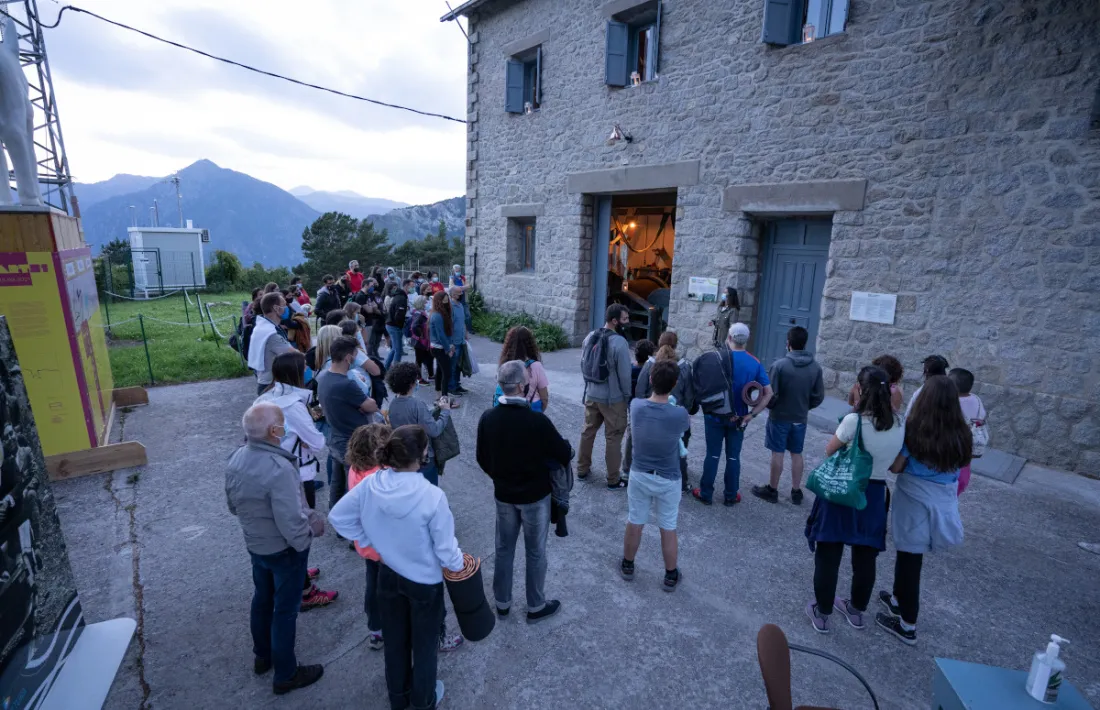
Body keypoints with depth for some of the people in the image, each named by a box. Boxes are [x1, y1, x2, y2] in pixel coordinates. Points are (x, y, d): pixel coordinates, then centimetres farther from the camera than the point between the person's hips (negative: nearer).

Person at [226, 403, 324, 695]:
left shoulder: (237, 458, -9)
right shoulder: (279, 468, -36)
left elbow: (233, 505, 7)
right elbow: (292, 525, -33)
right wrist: (313, 528, -14)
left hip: (255, 545, 8)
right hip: (284, 550, -8)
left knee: (262, 599, 27)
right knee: (285, 610, 11)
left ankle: (262, 656, 49)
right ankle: (285, 675, 30)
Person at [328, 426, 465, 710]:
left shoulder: (370, 485, -18)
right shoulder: (432, 495, -32)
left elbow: (337, 518, -3)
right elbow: (445, 548, -22)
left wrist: (369, 541, 5)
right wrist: (458, 564, -1)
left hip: (388, 575, 4)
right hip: (425, 582, -4)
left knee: (394, 639, 28)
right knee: (424, 643, 23)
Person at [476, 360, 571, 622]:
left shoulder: (488, 418, -12)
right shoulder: (537, 420, -26)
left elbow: (482, 458, 0)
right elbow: (564, 455, -15)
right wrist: (567, 449, 9)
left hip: (503, 495, 4)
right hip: (535, 496, -4)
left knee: (503, 548, 20)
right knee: (535, 552, 15)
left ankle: (502, 603, 37)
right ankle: (536, 607, 32)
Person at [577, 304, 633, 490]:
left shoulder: (590, 337, 0)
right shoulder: (619, 342, -22)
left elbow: (583, 364, 8)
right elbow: (625, 373, -18)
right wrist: (627, 395, -4)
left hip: (591, 394, 7)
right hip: (613, 398, -7)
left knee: (588, 431, 19)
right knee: (613, 438, 6)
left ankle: (582, 469, 33)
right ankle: (613, 480, 16)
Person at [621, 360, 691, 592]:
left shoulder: (636, 406, -17)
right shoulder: (679, 414, -24)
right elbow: (688, 424, 1)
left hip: (639, 475, 2)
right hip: (668, 480, -2)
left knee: (634, 524, 20)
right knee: (668, 529, 17)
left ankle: (628, 566, 40)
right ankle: (670, 576, 35)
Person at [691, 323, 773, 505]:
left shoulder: (715, 357, -10)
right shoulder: (755, 363, -3)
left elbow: (701, 384, -13)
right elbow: (768, 393, -6)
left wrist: (705, 405, -4)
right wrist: (752, 414, -7)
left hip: (714, 415, -1)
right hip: (738, 418, 1)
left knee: (712, 455, 10)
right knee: (733, 457, 13)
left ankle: (705, 494, 19)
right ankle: (731, 496, 25)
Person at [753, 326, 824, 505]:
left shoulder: (779, 365, -19)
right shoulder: (816, 368, -5)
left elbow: (771, 394, -16)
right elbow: (818, 397, 1)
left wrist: (769, 406, 6)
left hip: (779, 417, -4)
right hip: (800, 419, 4)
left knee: (777, 454, 5)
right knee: (797, 454, 15)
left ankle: (772, 490, 17)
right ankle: (796, 491, 24)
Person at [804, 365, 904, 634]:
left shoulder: (854, 420, -21)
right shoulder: (900, 424, -5)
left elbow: (829, 451, -7)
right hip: (874, 495, 5)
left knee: (828, 555, 10)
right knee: (866, 557, 21)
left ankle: (822, 613, 23)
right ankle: (857, 611, 40)